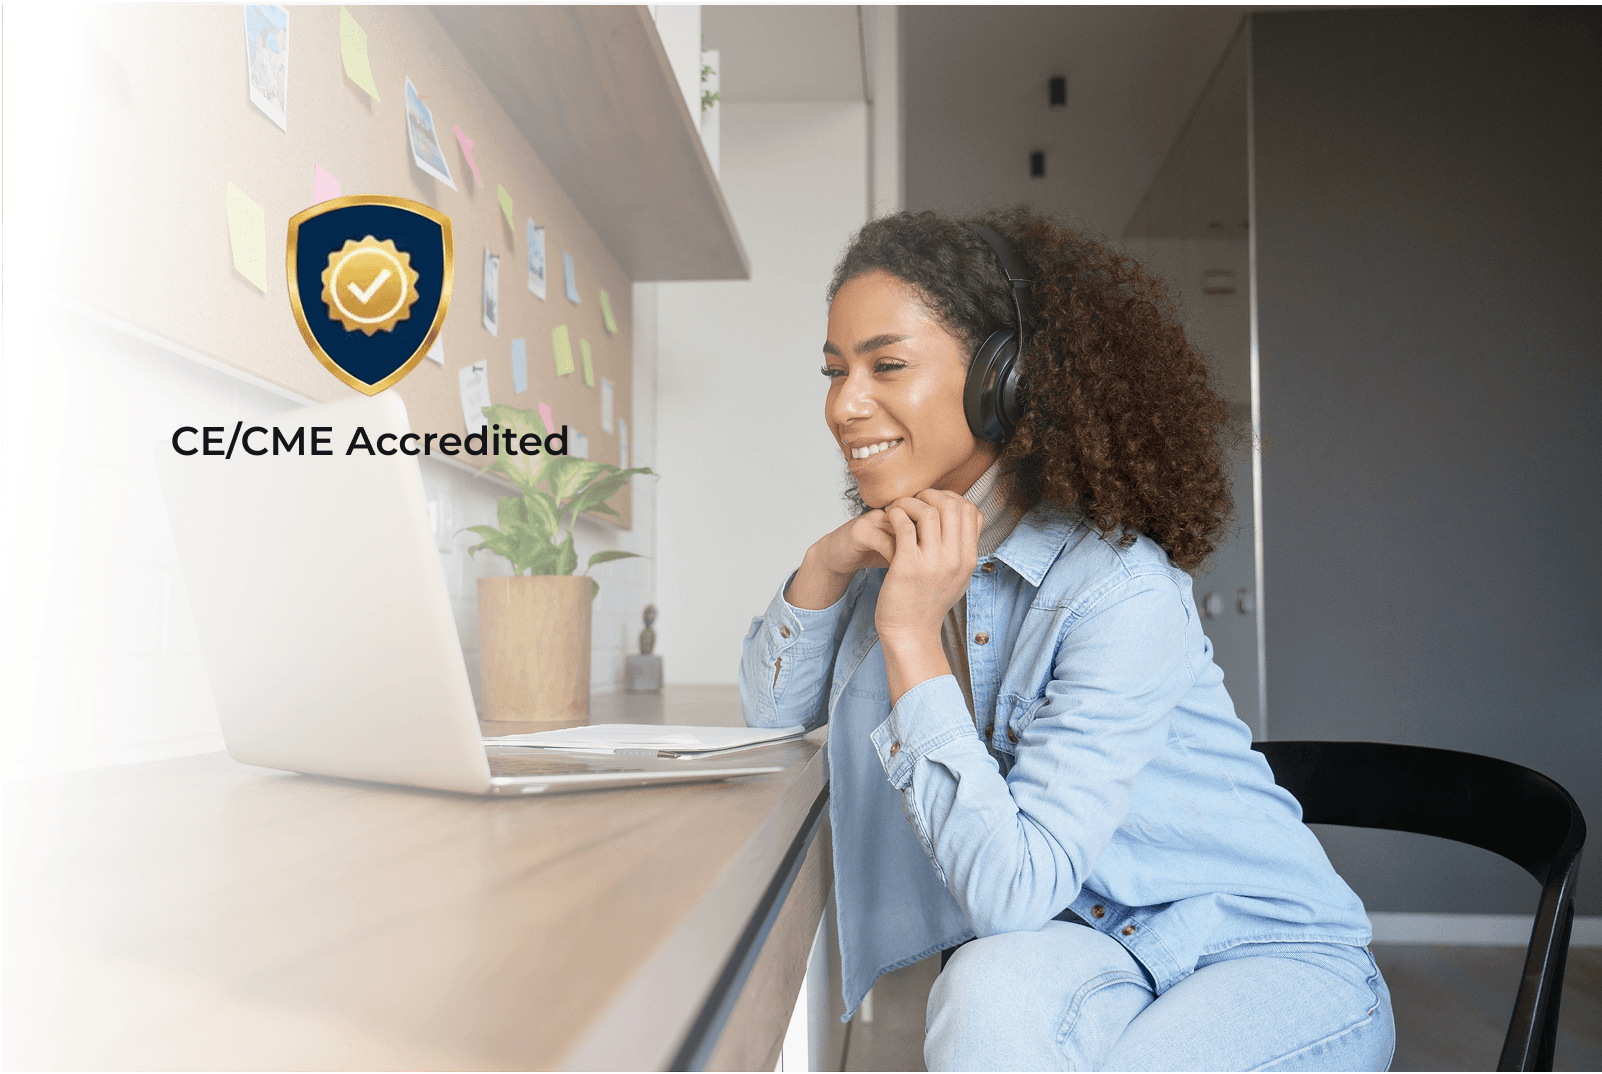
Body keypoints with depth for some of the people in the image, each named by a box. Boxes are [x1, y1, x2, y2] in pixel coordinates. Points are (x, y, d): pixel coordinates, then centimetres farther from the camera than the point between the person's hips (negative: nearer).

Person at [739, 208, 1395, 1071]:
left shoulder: (1123, 594, -26)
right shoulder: (908, 547, -3)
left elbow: (1010, 891, -29)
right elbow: (772, 706, 7)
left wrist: (911, 637, -29)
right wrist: (827, 563, -11)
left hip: (1273, 959, -4)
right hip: (1093, 944, 5)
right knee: (991, 990, -30)